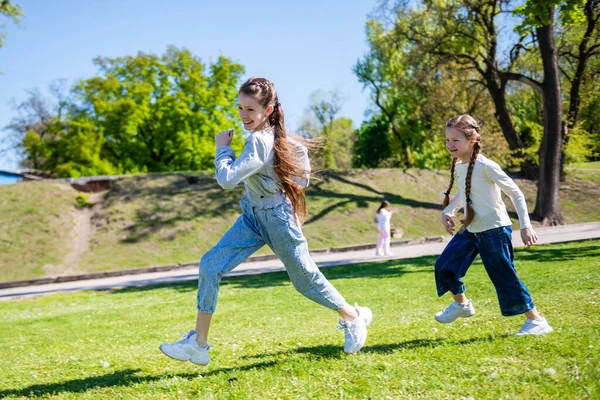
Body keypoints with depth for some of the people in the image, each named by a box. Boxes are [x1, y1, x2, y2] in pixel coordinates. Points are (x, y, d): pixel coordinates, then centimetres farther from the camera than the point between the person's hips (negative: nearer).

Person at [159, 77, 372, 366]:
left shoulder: (259, 141, -27)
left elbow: (227, 179, -34)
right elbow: (299, 148, 11)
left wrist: (223, 147, -18)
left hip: (277, 218, -9)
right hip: (254, 215, 9)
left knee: (305, 279, 8)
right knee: (210, 265, -4)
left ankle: (354, 318, 35)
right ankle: (198, 344, 1)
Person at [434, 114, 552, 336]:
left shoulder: (485, 166, -19)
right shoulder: (458, 167, 5)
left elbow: (515, 193, -15)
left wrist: (525, 226, -18)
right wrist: (448, 211, 6)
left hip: (494, 230, -8)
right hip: (470, 230, 8)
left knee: (506, 277, -4)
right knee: (444, 267, 4)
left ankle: (536, 321, 11)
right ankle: (461, 304, 28)